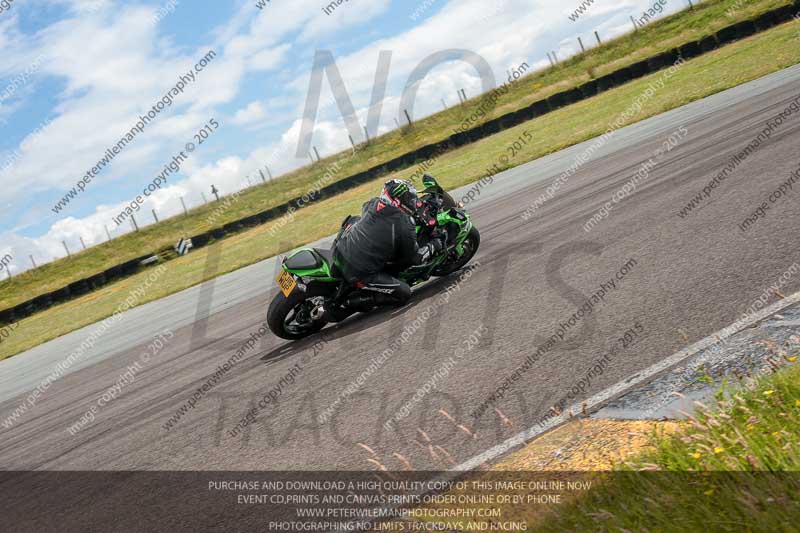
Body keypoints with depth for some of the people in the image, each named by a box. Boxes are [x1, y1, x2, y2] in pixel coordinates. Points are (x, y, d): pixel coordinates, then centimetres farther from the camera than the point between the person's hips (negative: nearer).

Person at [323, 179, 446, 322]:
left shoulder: (373, 203, 2)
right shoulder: (405, 226, -15)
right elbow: (416, 258, -2)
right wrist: (434, 245, 15)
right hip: (360, 272, -7)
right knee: (403, 294, 2)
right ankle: (346, 304, -2)